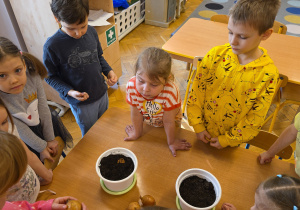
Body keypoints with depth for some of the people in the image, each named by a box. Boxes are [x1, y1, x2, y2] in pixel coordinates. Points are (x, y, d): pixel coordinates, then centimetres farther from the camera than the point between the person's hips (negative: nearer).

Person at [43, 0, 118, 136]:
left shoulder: (91, 32, -9)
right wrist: (68, 92, -24)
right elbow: (50, 76, -10)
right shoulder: (52, 46, -22)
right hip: (81, 102, -4)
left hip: (102, 93, 5)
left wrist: (108, 71, -9)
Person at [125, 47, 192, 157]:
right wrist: (137, 132, -3)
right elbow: (136, 114, -19)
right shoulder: (131, 87, -37)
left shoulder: (170, 93, -45)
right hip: (148, 121, 3)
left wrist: (171, 142, -13)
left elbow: (168, 122, -29)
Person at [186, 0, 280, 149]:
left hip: (231, 139, -1)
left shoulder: (268, 74, -21)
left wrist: (227, 139, -11)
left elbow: (255, 119, -14)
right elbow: (196, 92, -11)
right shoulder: (216, 55, -17)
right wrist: (198, 125, -10)